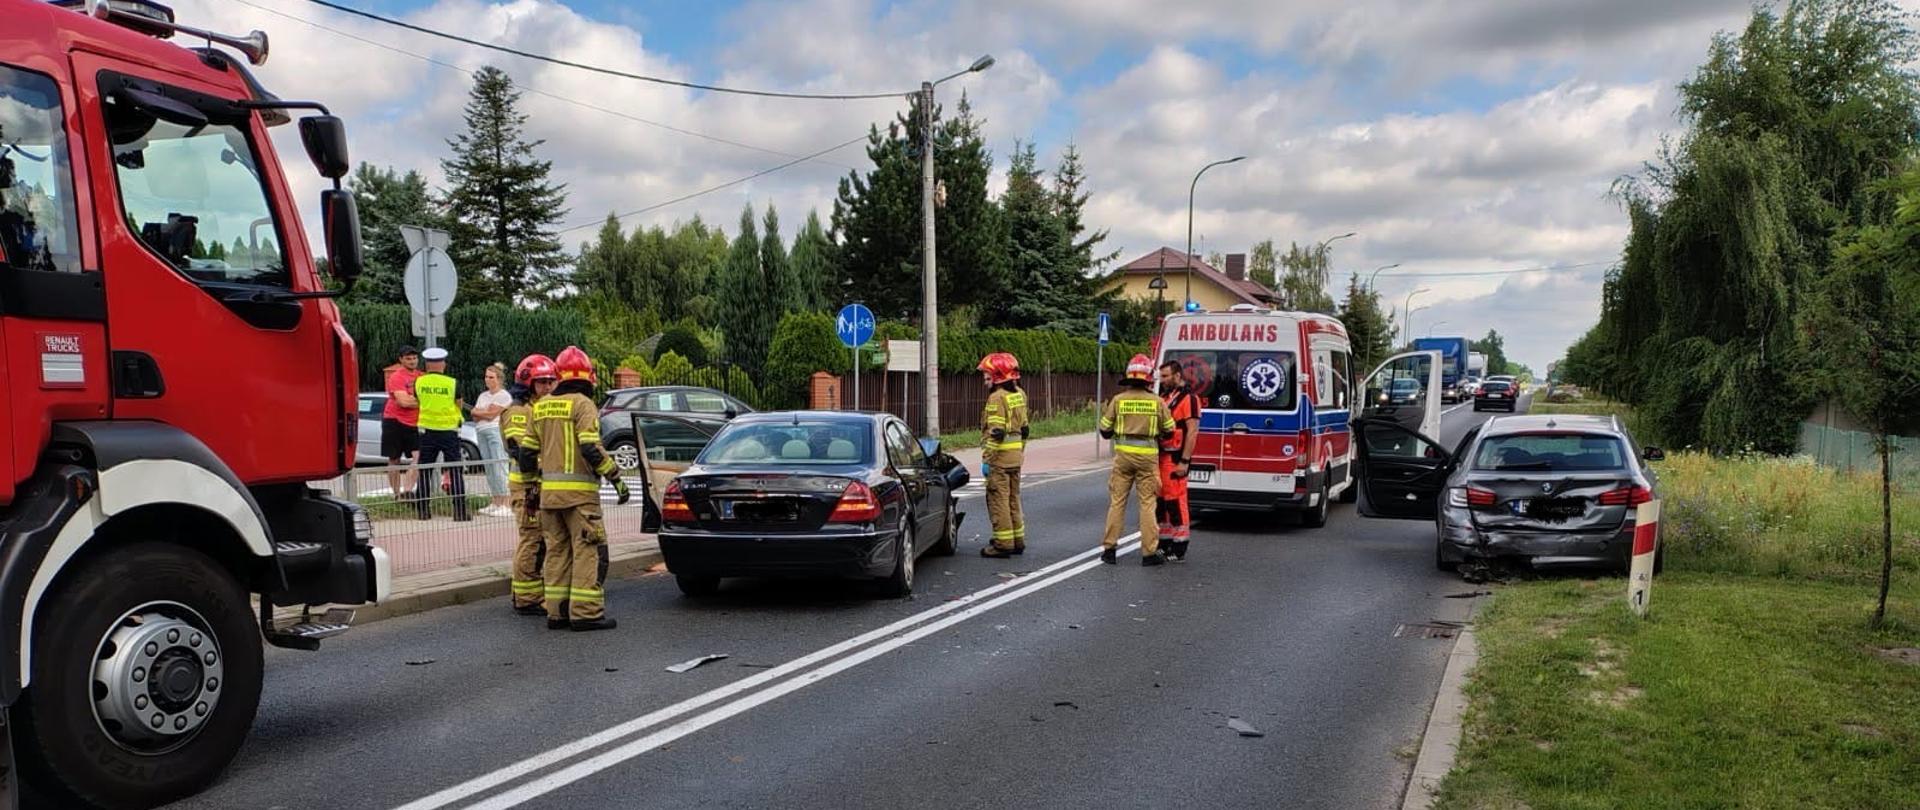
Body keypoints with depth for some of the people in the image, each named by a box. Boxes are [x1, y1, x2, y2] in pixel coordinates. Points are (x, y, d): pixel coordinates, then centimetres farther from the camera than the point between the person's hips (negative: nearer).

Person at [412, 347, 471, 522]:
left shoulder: (418, 382, -3)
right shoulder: (453, 383, -10)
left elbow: (418, 401, 11)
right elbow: (459, 405, 1)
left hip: (427, 430, 2)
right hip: (449, 430, -2)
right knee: (456, 471, 3)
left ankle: (423, 509, 14)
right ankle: (460, 511, -1)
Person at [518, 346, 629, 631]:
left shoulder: (541, 406, 13)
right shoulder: (582, 404, -9)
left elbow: (527, 452, 15)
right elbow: (591, 448, -18)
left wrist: (533, 484, 25)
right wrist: (616, 478, -13)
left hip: (549, 490, 7)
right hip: (579, 491, -7)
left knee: (557, 551, 12)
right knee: (589, 550, -4)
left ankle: (557, 611, 13)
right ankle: (586, 612, -7)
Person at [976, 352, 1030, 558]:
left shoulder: (997, 397, -16)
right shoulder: (1019, 394, 11)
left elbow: (995, 432, -20)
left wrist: (986, 458, -17)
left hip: (1000, 456, -9)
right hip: (1016, 456, 9)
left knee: (998, 500, -2)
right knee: (1013, 498, 16)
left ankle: (1003, 543, -1)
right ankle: (1018, 541, 22)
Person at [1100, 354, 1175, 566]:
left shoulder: (1118, 400, -4)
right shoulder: (1157, 402, -4)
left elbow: (1104, 430, 1)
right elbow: (1169, 431, 4)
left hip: (1123, 455, 1)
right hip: (1148, 456, -1)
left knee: (1117, 501, 9)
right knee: (1147, 504, 4)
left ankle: (1109, 548, 12)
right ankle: (1149, 552, 5)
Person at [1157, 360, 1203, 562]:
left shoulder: (1188, 398, -9)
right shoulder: (1164, 397, 18)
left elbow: (1192, 431, -14)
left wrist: (1184, 461, -19)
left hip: (1175, 459, -9)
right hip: (1160, 457, 9)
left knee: (1175, 502, -7)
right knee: (1161, 501, 12)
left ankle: (1179, 551, -2)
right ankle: (1165, 543, 22)